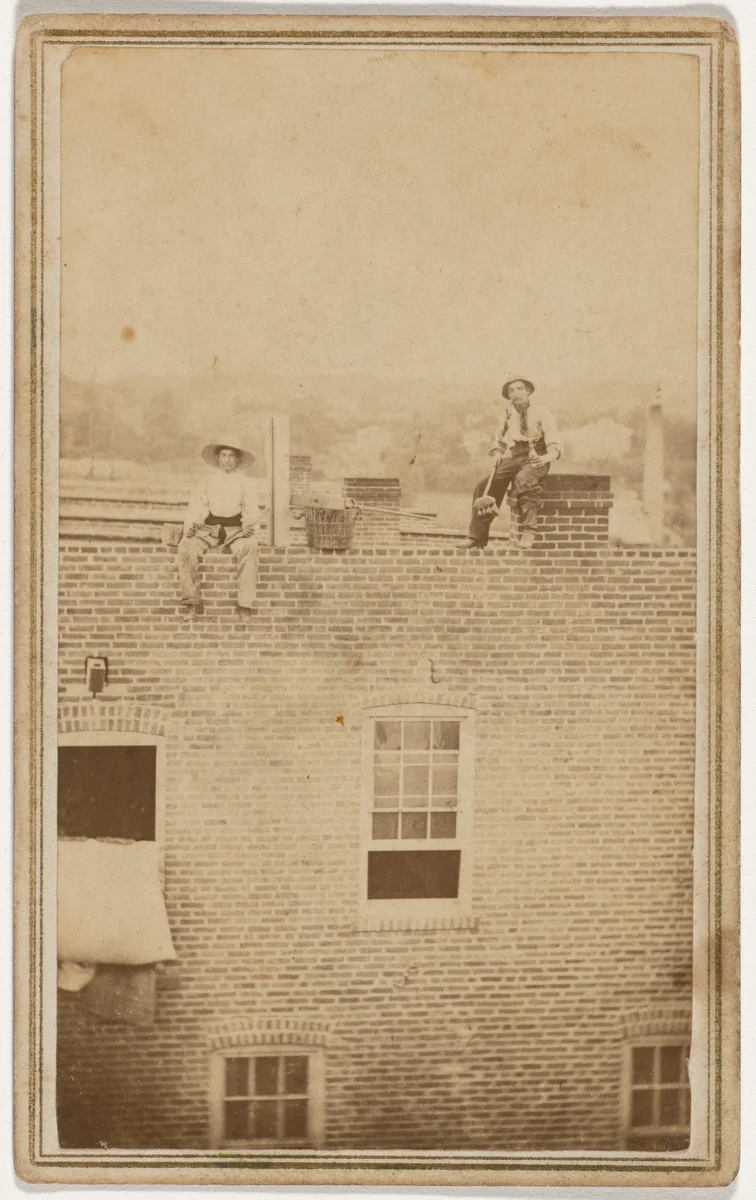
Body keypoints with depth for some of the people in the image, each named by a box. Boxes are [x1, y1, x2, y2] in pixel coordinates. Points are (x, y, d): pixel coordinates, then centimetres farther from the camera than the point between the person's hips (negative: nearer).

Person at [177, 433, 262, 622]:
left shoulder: (246, 483, 17)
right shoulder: (206, 482, 19)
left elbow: (251, 509, 6)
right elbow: (196, 507, 7)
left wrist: (249, 524, -19)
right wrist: (191, 525, -15)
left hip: (235, 529, -1)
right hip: (208, 528, 1)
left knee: (249, 548, -35)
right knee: (186, 547, -30)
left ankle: (245, 606, -36)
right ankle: (192, 604, -27)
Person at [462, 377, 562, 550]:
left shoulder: (541, 414, 1)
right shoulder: (508, 415, 15)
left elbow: (555, 447, -7)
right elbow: (498, 443, 26)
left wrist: (545, 458, -29)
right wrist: (497, 454, 2)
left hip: (534, 460, -4)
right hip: (512, 458, 5)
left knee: (524, 479, -39)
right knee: (485, 486, -19)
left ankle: (528, 530, -38)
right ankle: (476, 537, -14)